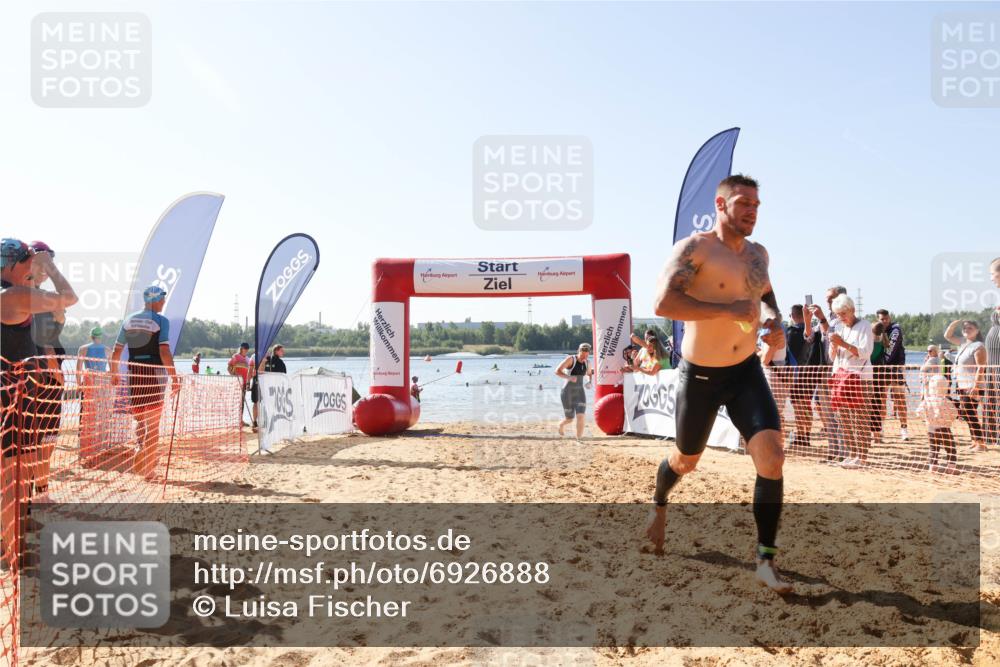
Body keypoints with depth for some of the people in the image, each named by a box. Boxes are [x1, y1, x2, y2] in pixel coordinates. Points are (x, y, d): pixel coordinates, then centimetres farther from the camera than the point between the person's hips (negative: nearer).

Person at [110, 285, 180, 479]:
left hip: (133, 373, 5)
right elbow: (164, 352, -16)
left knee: (139, 419, 20)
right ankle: (148, 468, 3)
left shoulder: (129, 320, 9)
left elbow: (116, 351, 11)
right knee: (153, 423, 2)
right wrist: (174, 377, -14)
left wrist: (114, 373, 23)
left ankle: (140, 459, 10)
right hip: (155, 373, -5)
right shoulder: (160, 321, -7)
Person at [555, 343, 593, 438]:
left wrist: (589, 382, 2)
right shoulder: (571, 359, -13)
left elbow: (589, 374, 24)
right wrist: (569, 377, -34)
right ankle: (561, 424, 40)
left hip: (580, 392, 4)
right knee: (570, 419, 5)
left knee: (581, 416, -12)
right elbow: (557, 371, -19)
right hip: (568, 392, -4)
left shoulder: (586, 363, 4)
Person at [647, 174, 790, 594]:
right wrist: (729, 309, -31)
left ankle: (765, 562, -2)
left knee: (772, 457, -12)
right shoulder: (694, 248, -16)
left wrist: (775, 318, 5)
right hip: (700, 376, -5)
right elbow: (663, 304, -31)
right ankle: (659, 506, 49)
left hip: (747, 371, 5)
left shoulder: (758, 254, 6)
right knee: (686, 461, 14)